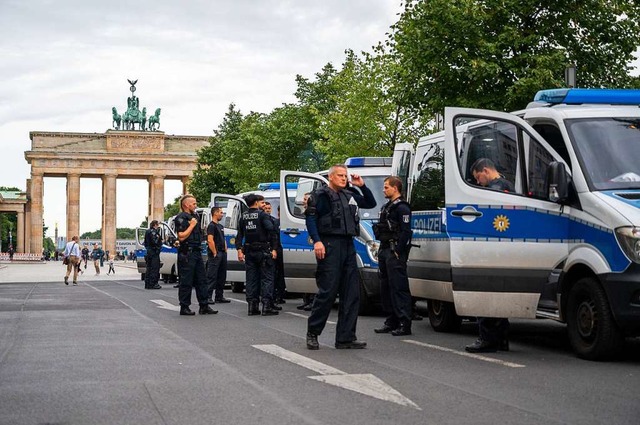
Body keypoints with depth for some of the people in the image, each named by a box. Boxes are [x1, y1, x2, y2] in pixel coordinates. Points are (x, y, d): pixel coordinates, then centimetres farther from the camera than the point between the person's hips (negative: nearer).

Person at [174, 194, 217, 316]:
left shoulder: (194, 216, 19)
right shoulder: (181, 218, -10)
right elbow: (181, 237, -19)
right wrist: (192, 225, -15)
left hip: (197, 251, 9)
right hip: (187, 253, -9)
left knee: (201, 280, 9)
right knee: (186, 282, -4)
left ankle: (204, 306, 12)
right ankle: (184, 307, 2)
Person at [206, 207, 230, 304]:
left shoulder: (221, 226, 21)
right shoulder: (211, 226, -9)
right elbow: (210, 240, -18)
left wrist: (225, 251, 15)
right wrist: (215, 253, -20)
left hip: (222, 253, 10)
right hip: (215, 254, -10)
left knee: (222, 277, 11)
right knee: (212, 277, -10)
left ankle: (219, 297, 16)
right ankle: (208, 297, -10)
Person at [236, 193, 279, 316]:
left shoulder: (243, 217, 11)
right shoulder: (262, 215, -7)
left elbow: (240, 235, 10)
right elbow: (271, 231, -15)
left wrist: (239, 249, 9)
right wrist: (273, 248, -13)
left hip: (249, 251, 6)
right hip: (263, 251, -6)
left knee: (251, 279, 9)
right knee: (267, 278, -2)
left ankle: (252, 306, 7)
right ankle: (267, 306, -8)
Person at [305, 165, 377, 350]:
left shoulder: (350, 195, 21)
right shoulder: (321, 195, 0)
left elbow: (371, 203, 30)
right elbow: (310, 218, -8)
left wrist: (362, 186, 15)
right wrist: (317, 241, -20)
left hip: (348, 246, 7)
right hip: (330, 245, -7)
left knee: (351, 293, 3)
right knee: (327, 291, -8)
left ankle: (346, 338, 6)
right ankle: (312, 333, 4)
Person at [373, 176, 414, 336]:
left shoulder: (402, 207, -9)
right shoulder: (387, 207, 21)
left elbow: (406, 231, -17)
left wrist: (398, 251, -20)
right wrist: (382, 250, 16)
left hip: (395, 253, -10)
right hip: (384, 251, 10)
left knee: (399, 287, -11)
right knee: (386, 287, 11)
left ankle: (404, 324, -11)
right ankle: (391, 322, 18)